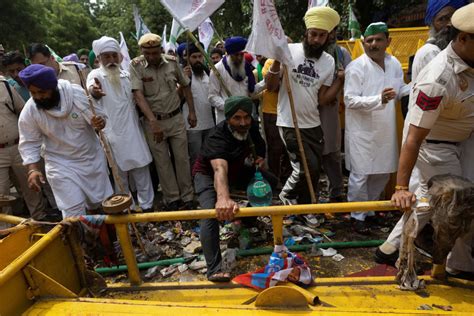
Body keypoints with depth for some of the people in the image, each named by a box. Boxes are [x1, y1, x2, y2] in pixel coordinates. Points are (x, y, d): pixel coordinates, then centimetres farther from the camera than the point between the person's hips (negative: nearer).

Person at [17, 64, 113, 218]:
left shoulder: (78, 93, -17)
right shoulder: (29, 111, -14)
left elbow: (98, 115, -7)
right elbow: (29, 143, -7)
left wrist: (99, 122, -31)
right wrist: (33, 169, -21)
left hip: (92, 157, 1)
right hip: (61, 165, -1)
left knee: (101, 202, 15)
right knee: (73, 211, -5)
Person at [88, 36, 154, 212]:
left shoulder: (126, 75, 9)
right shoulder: (96, 75, -7)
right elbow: (91, 87, -31)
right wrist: (94, 90, -54)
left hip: (133, 130, 4)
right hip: (113, 133, -4)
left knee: (141, 169, 9)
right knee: (120, 173, 6)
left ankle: (147, 204, 23)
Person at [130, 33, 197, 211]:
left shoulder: (172, 62, -2)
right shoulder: (136, 66, -9)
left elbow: (185, 86, 10)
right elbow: (138, 95, -18)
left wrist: (192, 112, 8)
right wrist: (153, 122, -29)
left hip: (176, 118, 2)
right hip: (153, 121, -2)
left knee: (182, 159, 6)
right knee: (162, 162, 6)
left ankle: (187, 197, 20)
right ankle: (172, 199, 21)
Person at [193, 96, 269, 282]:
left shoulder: (250, 125, -16)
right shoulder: (217, 138, -37)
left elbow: (259, 142, 9)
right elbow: (220, 170, -58)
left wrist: (260, 156, -12)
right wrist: (223, 198, -76)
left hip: (237, 170, 7)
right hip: (208, 174, -7)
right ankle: (214, 270, -27)